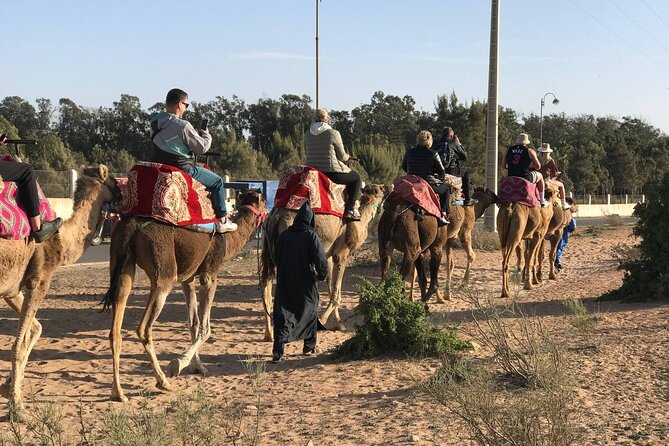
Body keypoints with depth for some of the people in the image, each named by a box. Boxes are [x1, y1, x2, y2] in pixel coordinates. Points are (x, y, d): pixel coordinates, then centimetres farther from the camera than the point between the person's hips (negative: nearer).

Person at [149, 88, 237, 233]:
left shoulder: (155, 122, 3)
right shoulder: (183, 126, -22)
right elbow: (202, 147, -13)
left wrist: (196, 133, 14)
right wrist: (206, 134, 8)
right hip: (182, 170, -8)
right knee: (217, 181, 10)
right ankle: (222, 220, 14)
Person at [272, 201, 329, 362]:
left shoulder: (284, 235, 0)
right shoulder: (311, 236, -11)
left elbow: (276, 258, 9)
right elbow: (321, 260, -15)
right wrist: (321, 275, 3)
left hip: (285, 282, 2)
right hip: (305, 283, -2)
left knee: (282, 314, 1)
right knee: (310, 311, 19)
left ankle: (278, 349, -15)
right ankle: (309, 347, 27)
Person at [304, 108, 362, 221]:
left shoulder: (307, 135, 4)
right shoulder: (333, 133, -11)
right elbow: (342, 156, -4)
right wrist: (348, 157, 20)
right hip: (332, 172, -6)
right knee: (356, 178, 18)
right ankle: (351, 210, 6)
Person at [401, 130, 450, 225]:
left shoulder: (409, 152, 1)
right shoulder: (433, 154, -10)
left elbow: (404, 166, 17)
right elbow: (442, 171, -3)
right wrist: (440, 178, 20)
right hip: (429, 184, -4)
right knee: (446, 188, 22)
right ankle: (443, 215, 11)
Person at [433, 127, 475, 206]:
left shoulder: (437, 143, 11)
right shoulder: (453, 143, -2)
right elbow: (464, 157, 5)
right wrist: (459, 144, 17)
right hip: (449, 171, -6)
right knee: (465, 173, 22)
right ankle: (467, 199, 20)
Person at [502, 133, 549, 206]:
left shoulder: (508, 150, 7)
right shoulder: (530, 151, -3)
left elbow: (503, 166, 11)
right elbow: (538, 167, -2)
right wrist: (531, 166, 20)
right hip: (525, 177, -4)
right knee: (540, 176, 25)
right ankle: (542, 201, 26)